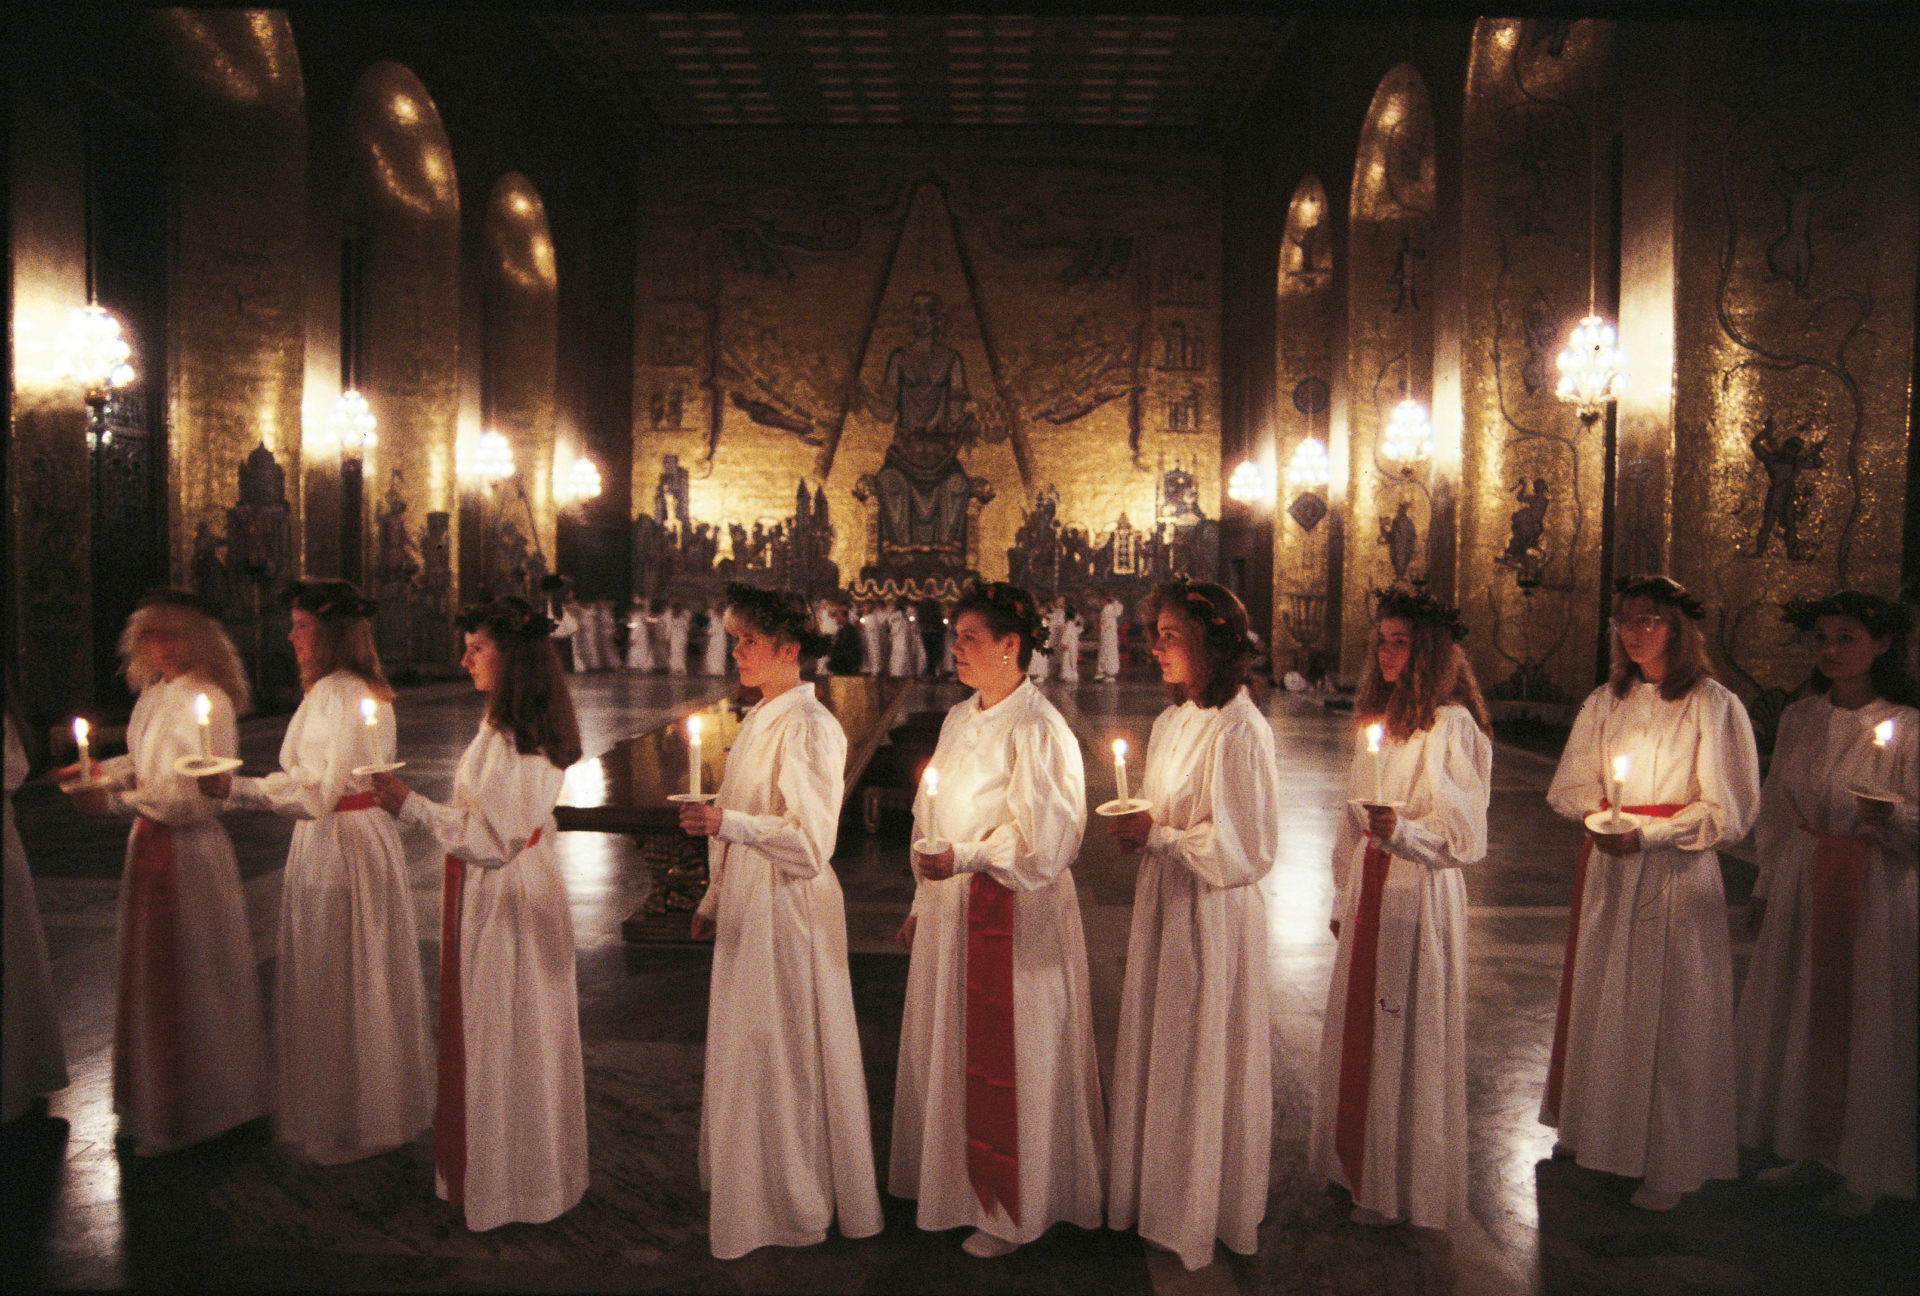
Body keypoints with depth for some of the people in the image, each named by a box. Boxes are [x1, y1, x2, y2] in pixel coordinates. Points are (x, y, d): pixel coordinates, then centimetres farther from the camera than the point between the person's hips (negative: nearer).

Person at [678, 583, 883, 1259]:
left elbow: (811, 841, -22)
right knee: (747, 1047, 17)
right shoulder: (757, 719, 11)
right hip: (749, 911, 9)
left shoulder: (809, 727, -17)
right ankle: (761, 1187, 34)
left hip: (791, 909, -9)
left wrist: (728, 823, -32)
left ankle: (800, 1204, 22)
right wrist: (714, 900, 19)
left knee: (788, 1053, 4)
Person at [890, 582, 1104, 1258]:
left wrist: (963, 858, -28)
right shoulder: (959, 720, 10)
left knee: (1007, 1058, 4)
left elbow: (1040, 836, -19)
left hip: (1013, 915, -8)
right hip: (951, 906, 8)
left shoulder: (1037, 728, -15)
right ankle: (965, 1184, 35)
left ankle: (1013, 1211, 23)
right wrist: (923, 903, 15)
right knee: (951, 1048, 16)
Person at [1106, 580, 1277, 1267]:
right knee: (1157, 1051, 17)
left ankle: (1204, 1215, 30)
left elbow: (1245, 849, -21)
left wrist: (1157, 836, -18)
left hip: (1214, 918, -8)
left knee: (1203, 1062, 9)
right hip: (1162, 907, 8)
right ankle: (1155, 1193, 36)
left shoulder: (1240, 733, -20)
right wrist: (1134, 827, -2)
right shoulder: (1170, 722, 7)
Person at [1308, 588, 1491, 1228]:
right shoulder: (1378, 717, 10)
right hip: (1369, 893, 7)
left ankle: (1400, 1188, 21)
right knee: (1358, 1030, 15)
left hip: (1419, 897, -7)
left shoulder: (1450, 725, -14)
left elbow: (1463, 836, -16)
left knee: (1407, 1036, 4)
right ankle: (1357, 1166, 32)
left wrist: (1402, 830, -34)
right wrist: (1344, 899, 18)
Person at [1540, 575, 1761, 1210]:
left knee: (1669, 1011, 1)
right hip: (1607, 873, 5)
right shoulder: (1604, 703, 8)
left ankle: (1670, 1164, 15)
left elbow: (1726, 810, -10)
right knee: (1598, 1000, 12)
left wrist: (1646, 834, -19)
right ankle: (1592, 1128, 30)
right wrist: (1597, 814, -9)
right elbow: (1572, 785, 12)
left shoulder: (1714, 706, -7)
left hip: (1677, 873, -4)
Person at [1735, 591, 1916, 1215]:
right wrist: (1765, 887, 12)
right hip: (1800, 888, 5)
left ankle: (1863, 1169, 22)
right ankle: (1804, 1146, 29)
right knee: (1794, 1017, 11)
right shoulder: (1797, 719, 4)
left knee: (1864, 1023, 5)